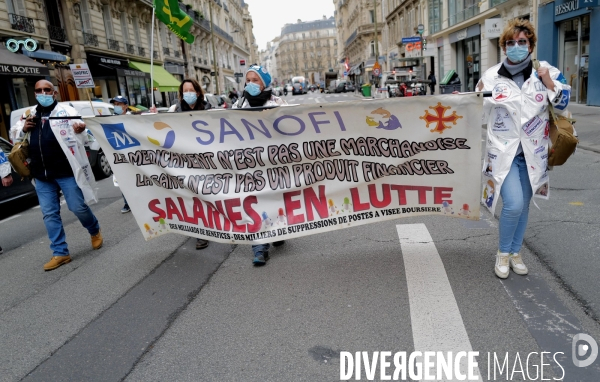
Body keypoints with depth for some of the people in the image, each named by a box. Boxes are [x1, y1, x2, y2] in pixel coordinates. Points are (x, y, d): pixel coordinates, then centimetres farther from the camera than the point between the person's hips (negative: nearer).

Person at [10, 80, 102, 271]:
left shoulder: (66, 111, 0)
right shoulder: (28, 114, 15)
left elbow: (78, 124, -14)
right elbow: (13, 134, 23)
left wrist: (80, 128, -39)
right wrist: (23, 129, 0)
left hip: (66, 171, -5)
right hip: (41, 175, 5)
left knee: (78, 207, -2)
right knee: (49, 214, 6)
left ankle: (95, 231, 29)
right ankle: (60, 253, 15)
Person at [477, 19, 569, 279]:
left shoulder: (546, 72, 2)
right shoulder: (491, 76, -3)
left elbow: (564, 105, 2)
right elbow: (476, 110, 6)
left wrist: (548, 82, -11)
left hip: (532, 151, 3)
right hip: (503, 150, -3)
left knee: (523, 204, 11)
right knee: (513, 204, -15)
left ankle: (515, 253, 32)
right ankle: (503, 253, 11)